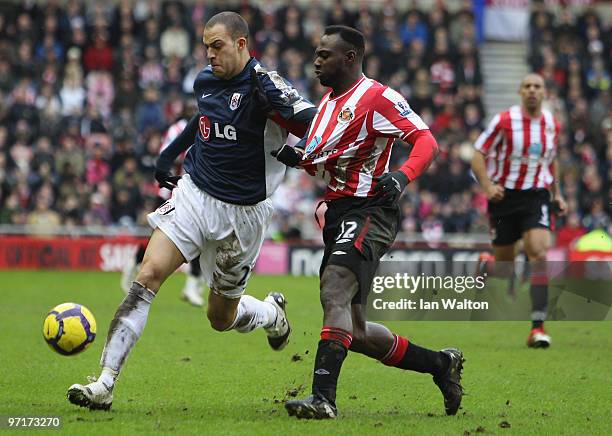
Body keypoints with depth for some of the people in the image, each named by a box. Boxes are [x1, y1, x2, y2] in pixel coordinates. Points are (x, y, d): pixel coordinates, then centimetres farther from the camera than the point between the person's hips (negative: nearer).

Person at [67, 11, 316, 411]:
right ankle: (105, 385, -19)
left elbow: (311, 121, -30)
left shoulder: (262, 85, -17)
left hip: (241, 213, -4)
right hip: (194, 195, 4)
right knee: (148, 276, -17)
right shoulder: (205, 81, 4)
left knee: (221, 318, 9)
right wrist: (170, 154, 26)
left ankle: (272, 313, 47)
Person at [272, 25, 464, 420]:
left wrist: (401, 177, -32)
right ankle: (441, 364, 25)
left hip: (369, 210, -10)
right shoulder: (329, 102, 19)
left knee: (334, 293, -28)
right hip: (338, 214, 10)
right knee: (354, 332, 9)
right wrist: (294, 156, 5)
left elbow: (426, 141, -15)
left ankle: (324, 397, -35)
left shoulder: (377, 97, -9)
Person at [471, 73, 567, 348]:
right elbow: (478, 155, -6)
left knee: (540, 254, -19)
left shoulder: (552, 124, 5)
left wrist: (557, 195, 16)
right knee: (504, 267, 4)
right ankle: (484, 266, 45)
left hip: (537, 196, 2)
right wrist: (488, 186, -20)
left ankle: (537, 327, -19)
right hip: (505, 196, -2)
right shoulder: (504, 121, -8)